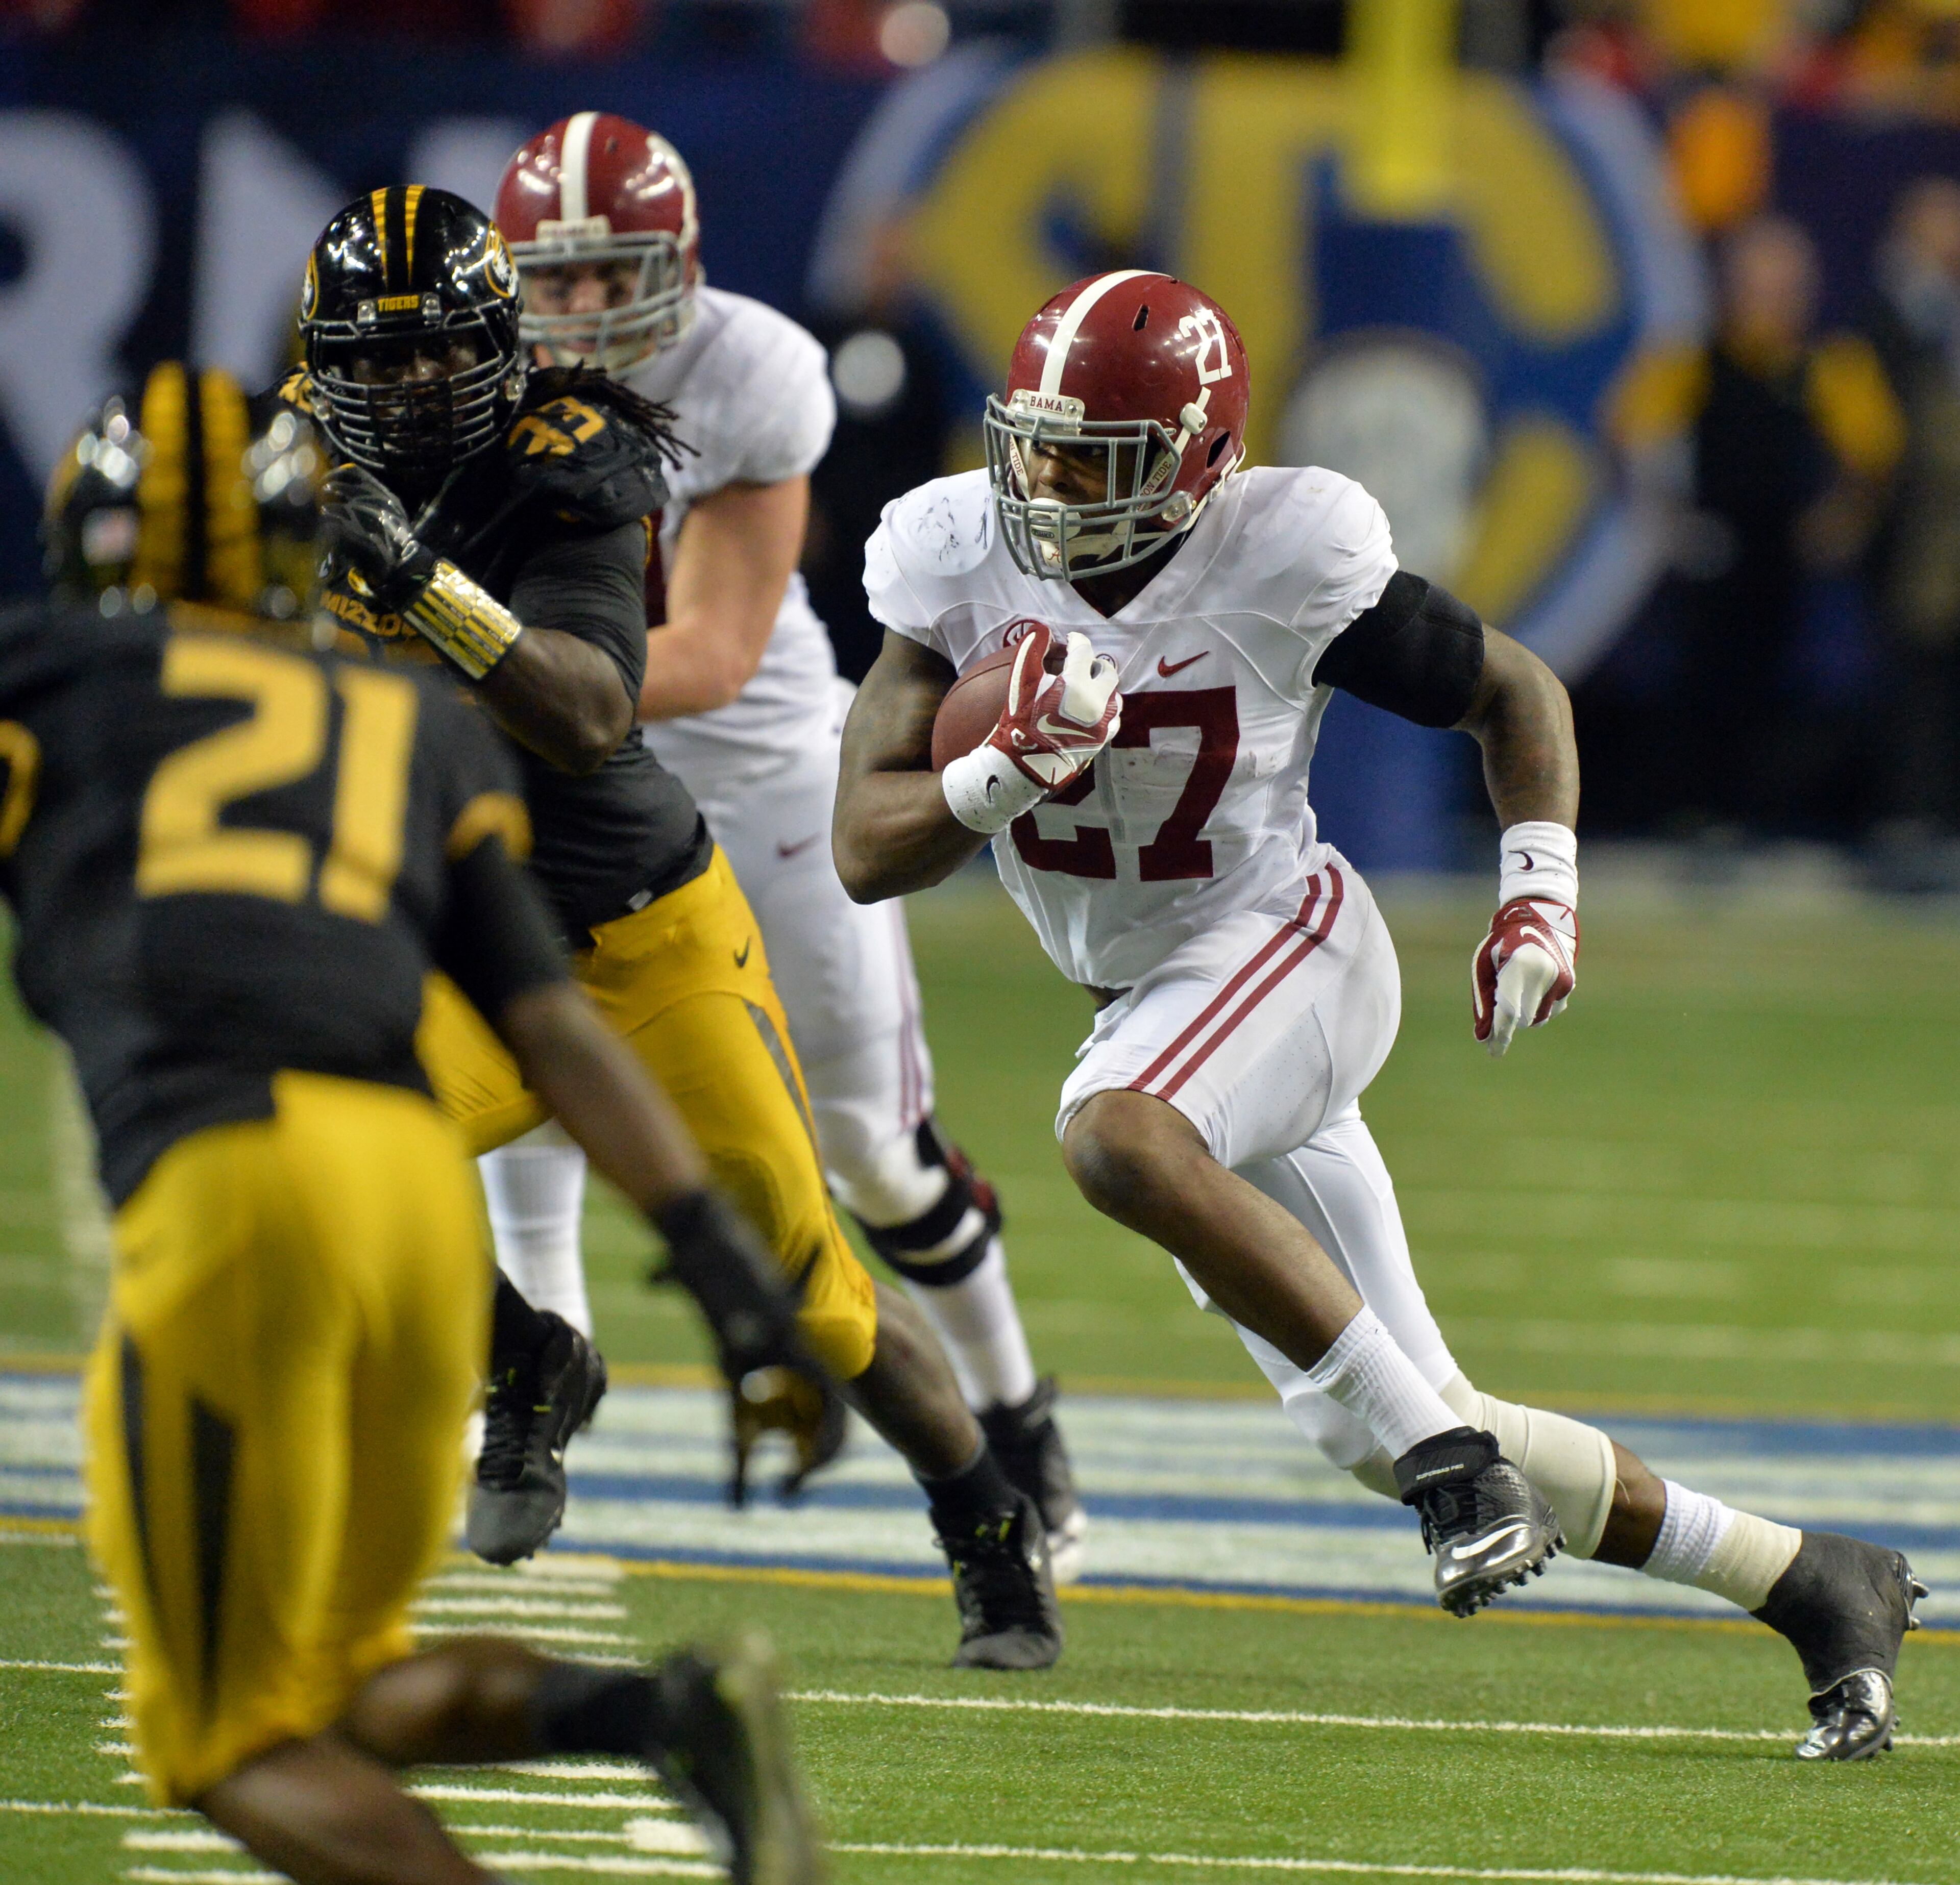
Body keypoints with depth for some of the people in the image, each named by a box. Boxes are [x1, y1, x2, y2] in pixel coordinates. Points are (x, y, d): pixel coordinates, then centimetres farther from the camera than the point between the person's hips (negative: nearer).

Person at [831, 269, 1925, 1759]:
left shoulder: (1287, 562, -16)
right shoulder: (962, 561, -7)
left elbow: (1514, 693, 0)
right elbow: (867, 853, -10)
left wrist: (1542, 893, -12)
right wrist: (1009, 769, -28)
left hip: (1286, 950, -5)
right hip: (1150, 1006, 5)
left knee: (1116, 1138, -38)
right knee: (1398, 1445, 4)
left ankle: (1447, 1450, -32)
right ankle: (1806, 1580, 17)